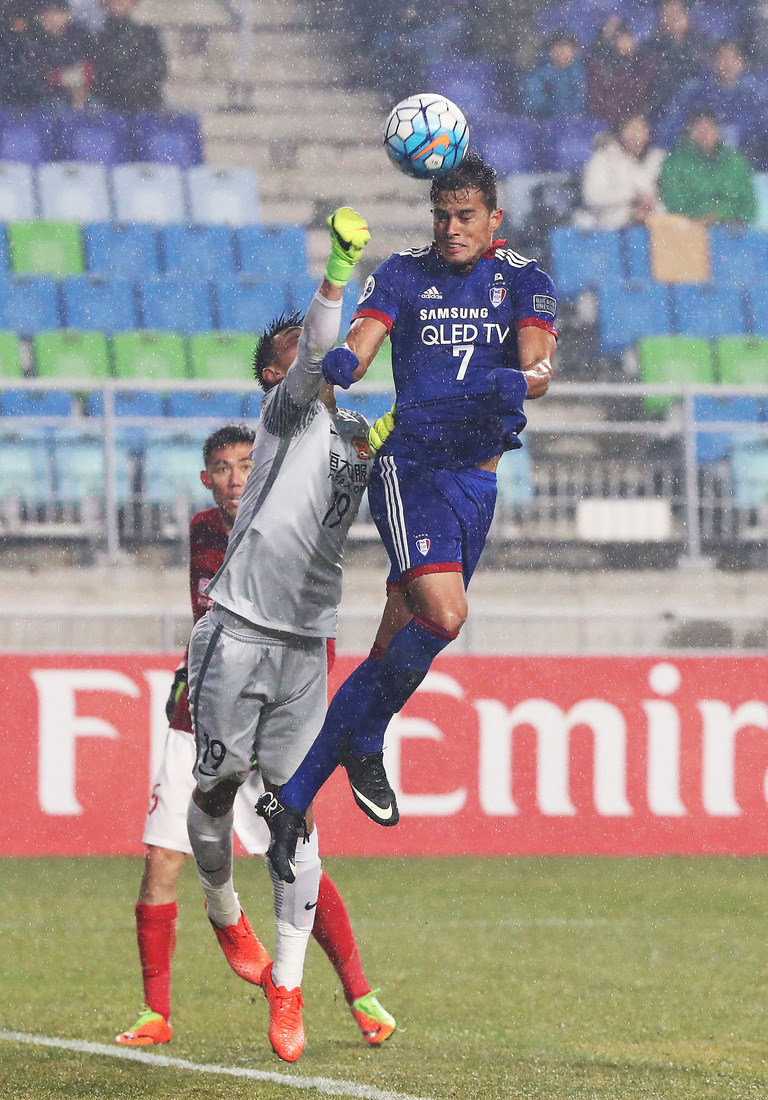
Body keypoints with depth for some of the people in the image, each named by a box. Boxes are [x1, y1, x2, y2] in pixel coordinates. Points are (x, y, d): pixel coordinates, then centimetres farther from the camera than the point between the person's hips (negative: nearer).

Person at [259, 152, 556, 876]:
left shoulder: (523, 280, 9)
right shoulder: (403, 274, 4)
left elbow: (540, 365, -5)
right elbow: (360, 342, -9)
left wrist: (517, 383, -29)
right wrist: (341, 361, -33)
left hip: (478, 478, 4)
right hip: (410, 466, -3)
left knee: (391, 655, 2)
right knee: (443, 615, -26)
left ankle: (293, 798, 9)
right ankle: (363, 743, -3)